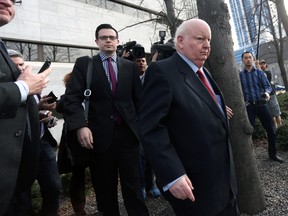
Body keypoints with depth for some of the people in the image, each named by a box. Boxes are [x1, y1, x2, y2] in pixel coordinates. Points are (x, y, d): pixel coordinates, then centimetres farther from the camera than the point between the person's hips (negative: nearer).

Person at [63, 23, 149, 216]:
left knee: (133, 183, 7)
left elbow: (139, 98, 11)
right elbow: (72, 97, -4)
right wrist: (80, 125, -17)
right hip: (101, 134, 0)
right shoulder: (84, 64, 5)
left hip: (128, 132, 1)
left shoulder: (130, 66, 11)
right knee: (106, 186, 14)